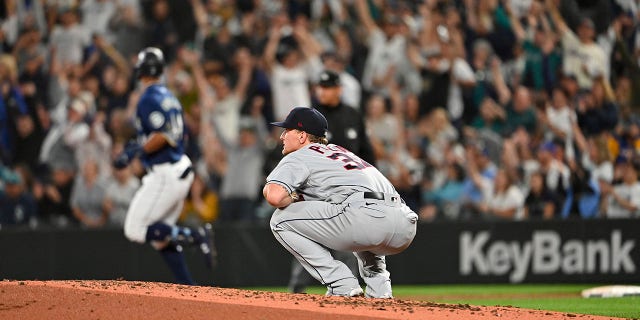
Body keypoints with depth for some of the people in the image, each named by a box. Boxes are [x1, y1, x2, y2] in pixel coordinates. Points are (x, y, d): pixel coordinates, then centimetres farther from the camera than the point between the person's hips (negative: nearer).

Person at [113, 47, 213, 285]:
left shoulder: (150, 98, -13)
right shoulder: (168, 96, 14)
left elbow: (162, 136, -23)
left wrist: (134, 152, -16)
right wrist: (140, 147, 23)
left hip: (165, 175, -9)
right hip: (182, 169, 9)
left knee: (135, 230, -6)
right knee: (161, 236, 14)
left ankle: (195, 236, -15)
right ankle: (188, 288, 8)